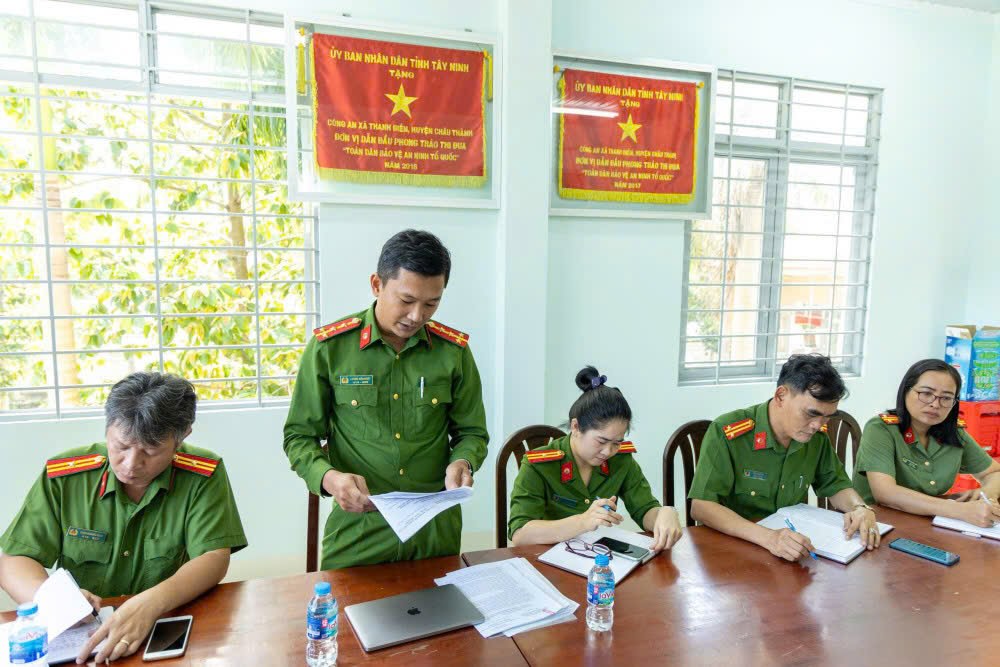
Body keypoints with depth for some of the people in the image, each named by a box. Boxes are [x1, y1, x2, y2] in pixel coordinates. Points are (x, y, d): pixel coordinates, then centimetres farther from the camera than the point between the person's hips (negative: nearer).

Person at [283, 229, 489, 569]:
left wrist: (462, 463, -15)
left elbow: (472, 433, 7)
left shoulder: (454, 350, -3)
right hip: (358, 529, -2)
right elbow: (299, 436, 0)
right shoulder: (329, 346, -8)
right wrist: (328, 477, -20)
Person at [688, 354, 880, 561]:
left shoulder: (817, 436, 0)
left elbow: (836, 485, 14)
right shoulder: (726, 432, -19)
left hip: (794, 543, 4)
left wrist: (861, 508, -8)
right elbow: (701, 506, -22)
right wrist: (767, 536, -34)